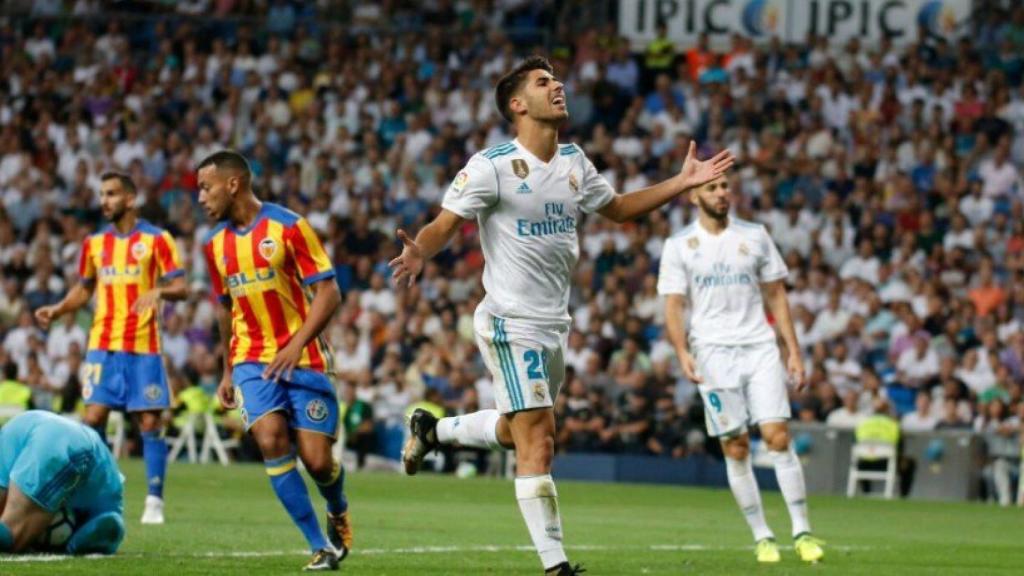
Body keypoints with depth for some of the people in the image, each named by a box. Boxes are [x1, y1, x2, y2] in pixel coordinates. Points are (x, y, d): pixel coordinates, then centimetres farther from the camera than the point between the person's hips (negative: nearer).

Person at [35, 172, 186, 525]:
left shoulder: (156, 240, -1)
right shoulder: (94, 244, 12)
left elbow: (180, 288, -4)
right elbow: (84, 289, 21)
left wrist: (159, 291, -25)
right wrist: (56, 311, 4)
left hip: (143, 347, -3)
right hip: (102, 346, 3)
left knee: (149, 422, -3)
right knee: (93, 417, -5)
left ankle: (155, 501, 3)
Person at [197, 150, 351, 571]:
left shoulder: (288, 227, -10)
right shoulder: (215, 244, 7)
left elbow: (328, 293, -12)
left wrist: (296, 345, -23)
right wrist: (228, 371, 21)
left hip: (304, 358, -4)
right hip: (252, 360, 4)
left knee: (316, 459, -8)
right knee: (271, 441, -20)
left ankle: (338, 511, 29)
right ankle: (322, 548, -12)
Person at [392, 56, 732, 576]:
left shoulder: (573, 162, 8)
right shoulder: (492, 166, -13)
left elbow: (618, 208, 22)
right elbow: (443, 225, -13)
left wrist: (683, 181, 14)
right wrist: (419, 253, -36)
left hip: (554, 325, 8)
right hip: (512, 323, -8)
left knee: (519, 432, 19)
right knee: (538, 441, -12)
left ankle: (431, 429, 43)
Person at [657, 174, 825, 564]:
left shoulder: (755, 236, 10)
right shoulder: (679, 246, 3)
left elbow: (776, 295, 13)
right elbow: (673, 307, -1)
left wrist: (793, 351, 7)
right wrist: (683, 352, -17)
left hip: (760, 347, 1)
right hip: (713, 353, -1)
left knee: (778, 436, -11)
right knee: (736, 448, -2)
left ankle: (802, 532, -8)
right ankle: (762, 537, 6)